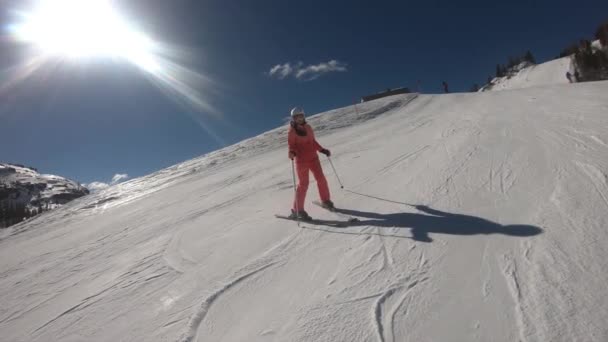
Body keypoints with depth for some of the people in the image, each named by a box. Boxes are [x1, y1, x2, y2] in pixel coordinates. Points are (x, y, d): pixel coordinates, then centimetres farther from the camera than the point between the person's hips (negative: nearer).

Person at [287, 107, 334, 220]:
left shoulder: (308, 127, 11)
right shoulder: (292, 131, -5)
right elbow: (291, 145, -7)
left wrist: (322, 150, 15)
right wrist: (292, 153, -28)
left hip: (313, 158, 5)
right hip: (301, 160, -5)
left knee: (321, 179, 4)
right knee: (303, 184, -6)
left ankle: (325, 201, 26)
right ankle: (297, 210, 3)